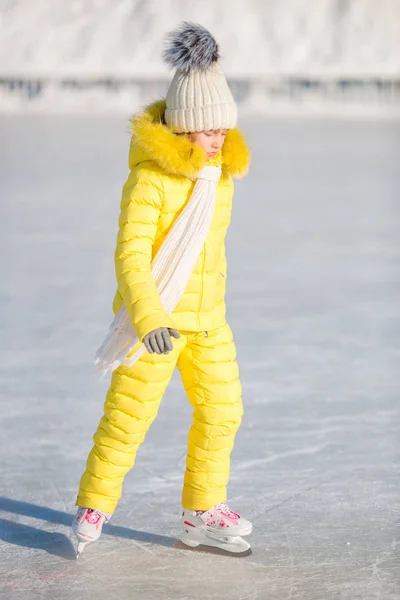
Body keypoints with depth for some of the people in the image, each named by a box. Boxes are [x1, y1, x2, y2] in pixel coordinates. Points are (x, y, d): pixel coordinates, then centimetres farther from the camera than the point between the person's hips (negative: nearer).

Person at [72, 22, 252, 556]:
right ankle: (93, 506, 16)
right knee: (129, 413, -2)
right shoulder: (149, 177, -20)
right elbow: (130, 254, -23)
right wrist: (148, 317, -34)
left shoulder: (221, 170, 3)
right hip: (155, 315, -7)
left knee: (222, 409, 8)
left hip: (207, 315, 7)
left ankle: (203, 511, 22)